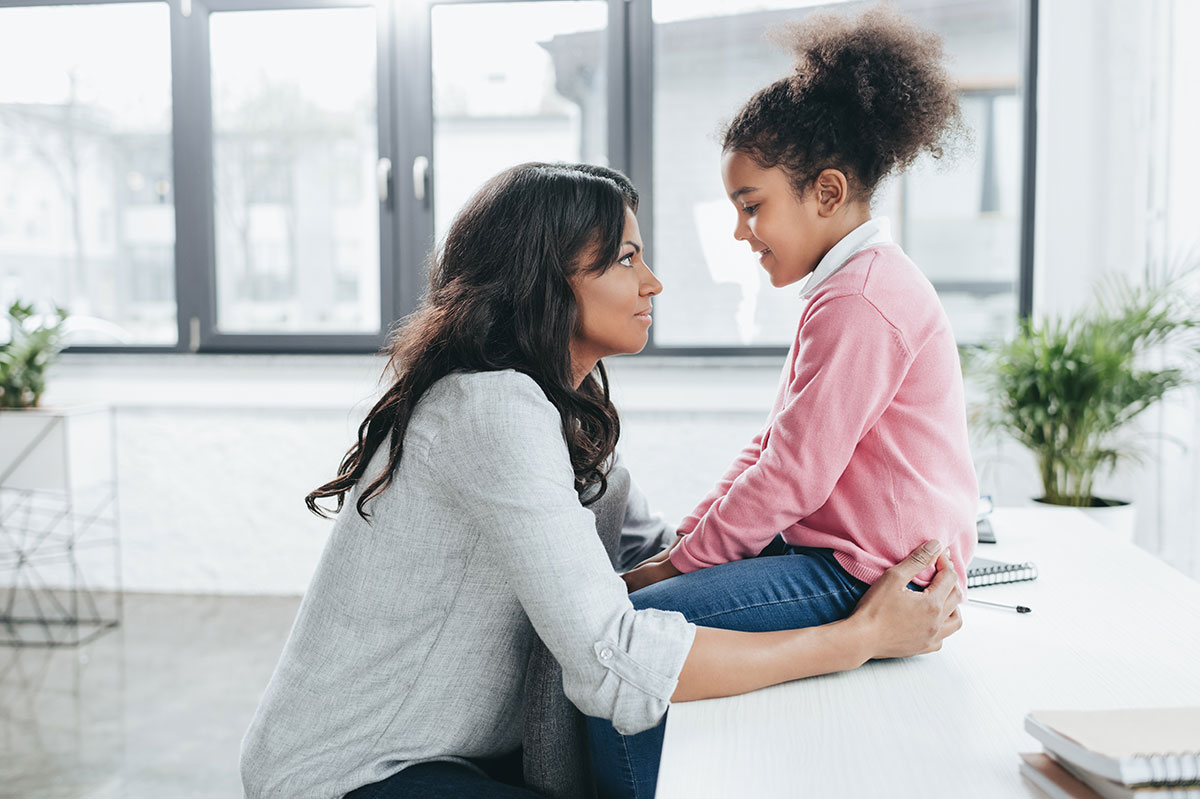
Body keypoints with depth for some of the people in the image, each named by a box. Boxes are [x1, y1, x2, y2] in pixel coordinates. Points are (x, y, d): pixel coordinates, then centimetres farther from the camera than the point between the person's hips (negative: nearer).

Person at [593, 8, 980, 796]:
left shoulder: (860, 303, -18)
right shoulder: (856, 284, 17)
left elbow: (791, 477, -21)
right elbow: (771, 448, 17)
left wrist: (676, 564, -11)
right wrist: (684, 539, 9)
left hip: (865, 576, -11)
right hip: (834, 548, 11)